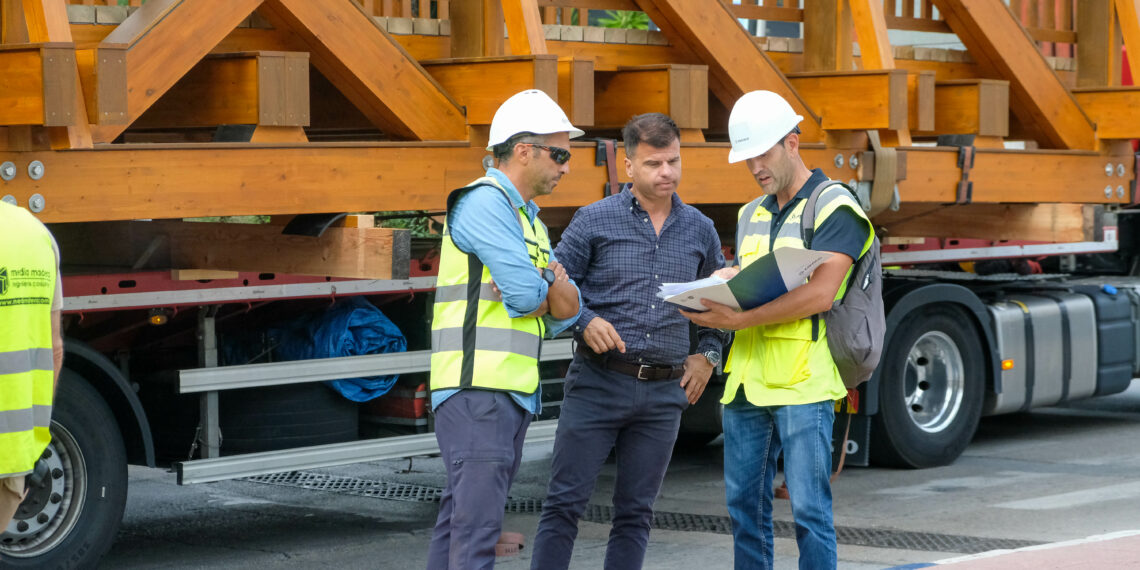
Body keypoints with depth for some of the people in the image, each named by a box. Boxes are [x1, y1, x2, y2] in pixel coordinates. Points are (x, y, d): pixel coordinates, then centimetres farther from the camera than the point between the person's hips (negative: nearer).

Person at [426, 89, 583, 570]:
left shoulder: (530, 221, 22)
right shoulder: (484, 202, -8)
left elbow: (565, 313, 14)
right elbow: (525, 294, -16)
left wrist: (556, 283, -8)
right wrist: (547, 287, 7)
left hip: (514, 394, 10)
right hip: (476, 386, -10)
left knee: (461, 517, 8)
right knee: (478, 518, -16)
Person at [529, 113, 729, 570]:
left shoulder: (700, 230, 10)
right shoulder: (594, 220, -1)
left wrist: (708, 354, 9)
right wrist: (583, 322, -15)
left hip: (664, 393, 3)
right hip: (597, 382, -3)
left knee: (635, 513, 7)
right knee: (564, 502, -4)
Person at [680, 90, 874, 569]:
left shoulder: (834, 208, -4)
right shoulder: (751, 216, 20)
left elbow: (820, 294, -16)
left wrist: (740, 319, -20)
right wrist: (724, 283, -1)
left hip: (803, 385, -7)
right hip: (747, 382, 7)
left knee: (809, 508, -7)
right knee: (744, 505, 9)